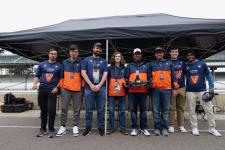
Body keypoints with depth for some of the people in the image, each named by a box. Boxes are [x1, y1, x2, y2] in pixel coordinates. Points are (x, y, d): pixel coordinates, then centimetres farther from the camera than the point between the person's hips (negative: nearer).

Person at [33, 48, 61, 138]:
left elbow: (61, 79, 5)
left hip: (52, 90, -2)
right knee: (43, 110, 10)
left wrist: (57, 87, -6)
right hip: (42, 89, 2)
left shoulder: (59, 66, 7)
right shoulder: (42, 64, 12)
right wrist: (35, 83, -4)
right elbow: (37, 76, 13)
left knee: (51, 110, -5)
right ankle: (43, 129, 22)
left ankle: (51, 130, 8)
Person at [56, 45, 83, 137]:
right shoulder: (65, 62, 9)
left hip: (77, 90, -2)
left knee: (77, 109, 7)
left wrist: (82, 86, 1)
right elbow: (61, 75, 12)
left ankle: (75, 127, 19)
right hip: (66, 89, 2)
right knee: (64, 108, 6)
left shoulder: (80, 63, 2)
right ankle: (63, 127, 17)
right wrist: (61, 86, 8)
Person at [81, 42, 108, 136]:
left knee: (101, 109, 5)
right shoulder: (86, 60, 9)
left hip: (101, 88, 1)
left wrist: (99, 85, -9)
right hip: (89, 88, -1)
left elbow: (105, 74, 4)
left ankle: (101, 127, 16)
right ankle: (88, 126, 19)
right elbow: (83, 73, -1)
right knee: (89, 109, 5)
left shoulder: (103, 61, 13)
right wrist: (91, 85, -10)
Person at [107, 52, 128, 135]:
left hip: (122, 92, 1)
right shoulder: (110, 68, 7)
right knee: (111, 110, 3)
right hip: (111, 92, 0)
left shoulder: (124, 68, 10)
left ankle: (122, 128, 15)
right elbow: (107, 79, 9)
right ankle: (111, 127, 16)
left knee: (122, 110, 5)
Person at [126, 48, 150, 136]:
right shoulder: (129, 66, 17)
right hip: (132, 91, 0)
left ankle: (144, 128, 11)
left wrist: (146, 81, -8)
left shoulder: (145, 65, 17)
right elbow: (126, 77, 11)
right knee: (133, 109, 0)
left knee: (143, 109, 2)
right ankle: (134, 128, 9)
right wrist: (130, 82, -9)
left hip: (143, 90, 0)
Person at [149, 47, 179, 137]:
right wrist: (150, 82, -3)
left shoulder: (169, 63, 17)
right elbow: (149, 76, 14)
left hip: (167, 89, 1)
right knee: (156, 110, 0)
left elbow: (173, 75, 15)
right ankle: (157, 128, 9)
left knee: (165, 110, 4)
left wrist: (175, 85, 6)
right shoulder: (152, 64, 15)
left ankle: (164, 128, 12)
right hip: (155, 90, 0)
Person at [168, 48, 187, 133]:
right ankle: (171, 125, 7)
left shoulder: (182, 62, 15)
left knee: (181, 107, 7)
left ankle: (181, 125, 15)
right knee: (172, 108, -2)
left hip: (182, 87, 4)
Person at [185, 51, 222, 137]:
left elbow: (208, 75, 5)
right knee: (192, 111, 4)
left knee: (209, 109, 1)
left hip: (202, 90, 0)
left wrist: (211, 86, -3)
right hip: (190, 91, 0)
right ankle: (194, 128, 15)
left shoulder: (202, 63, 4)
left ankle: (212, 128, 14)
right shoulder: (185, 65, 5)